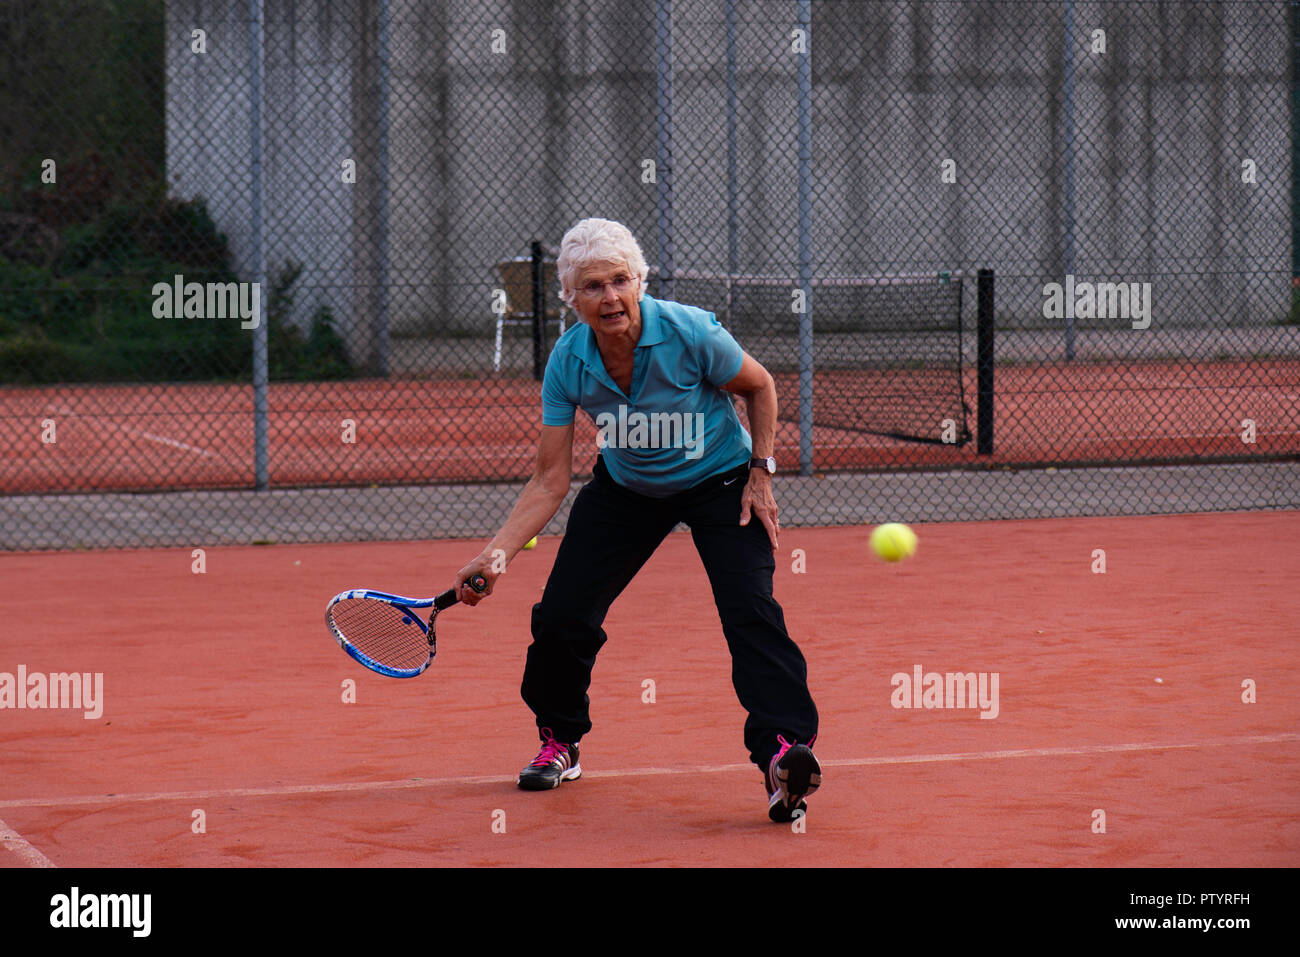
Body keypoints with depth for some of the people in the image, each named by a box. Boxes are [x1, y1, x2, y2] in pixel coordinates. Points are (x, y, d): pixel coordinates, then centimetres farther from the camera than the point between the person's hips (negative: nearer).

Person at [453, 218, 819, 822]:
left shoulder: (690, 334, -28)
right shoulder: (567, 364, -20)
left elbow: (759, 387, -7)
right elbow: (550, 482, -15)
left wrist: (761, 472, -12)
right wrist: (498, 552, -26)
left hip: (719, 483, -3)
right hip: (625, 491, 3)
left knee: (750, 609, -25)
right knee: (561, 615, -3)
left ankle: (785, 752, -30)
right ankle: (559, 742, 23)